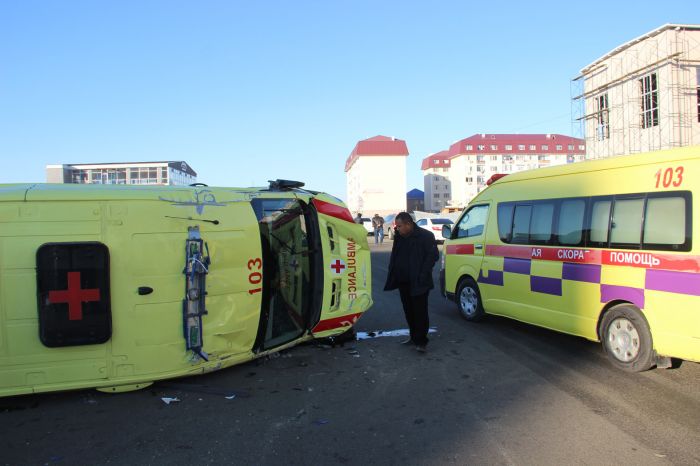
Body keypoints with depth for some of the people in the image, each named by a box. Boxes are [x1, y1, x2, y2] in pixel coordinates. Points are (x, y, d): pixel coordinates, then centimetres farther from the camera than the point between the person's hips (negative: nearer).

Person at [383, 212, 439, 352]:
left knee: (420, 312, -4)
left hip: (418, 283, -7)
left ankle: (421, 341, 2)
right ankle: (414, 336, 26)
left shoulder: (425, 236, -10)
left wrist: (423, 275, -17)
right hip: (403, 281, 7)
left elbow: (433, 255, -11)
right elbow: (394, 257, 20)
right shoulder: (399, 237, 11)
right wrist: (393, 275, 9)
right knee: (408, 311, 14)